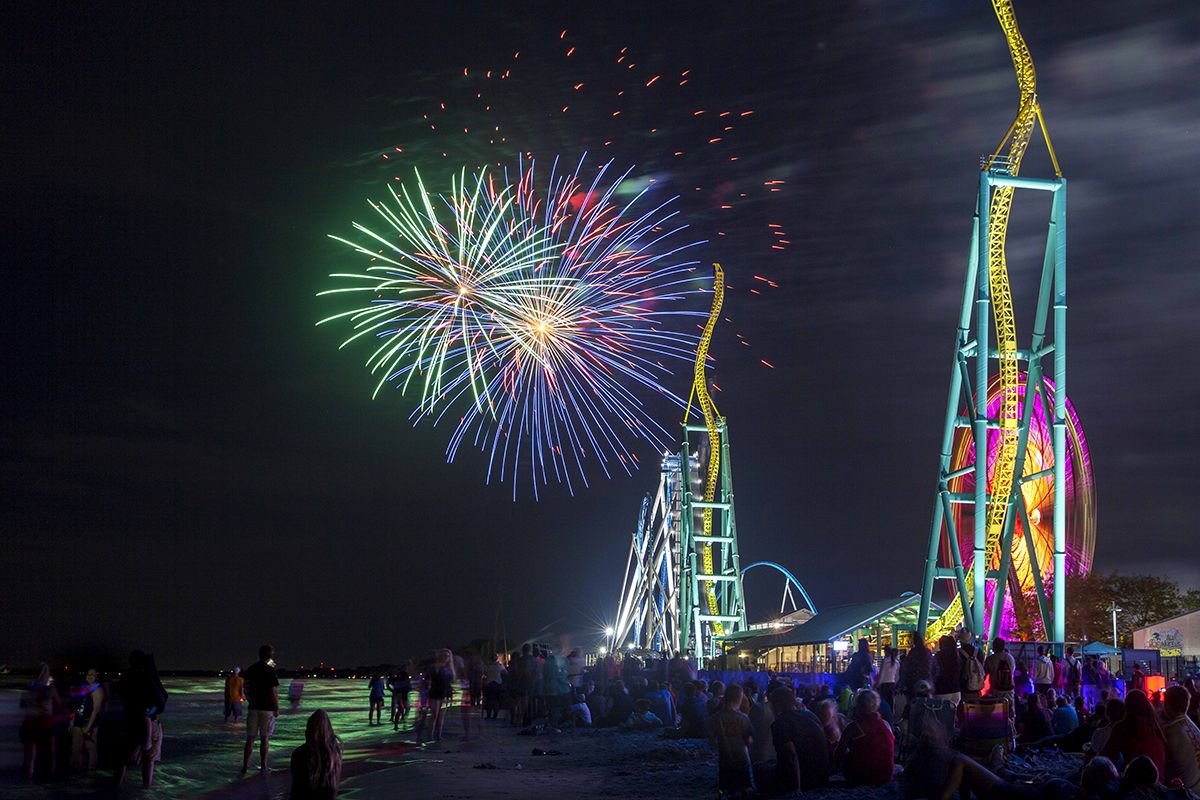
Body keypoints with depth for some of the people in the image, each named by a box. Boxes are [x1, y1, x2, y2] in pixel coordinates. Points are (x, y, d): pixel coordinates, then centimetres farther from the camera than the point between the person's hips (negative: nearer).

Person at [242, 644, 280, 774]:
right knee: (265, 738, 4)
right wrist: (277, 709, -4)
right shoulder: (269, 670, -12)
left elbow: (246, 690, 9)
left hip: (253, 708, 4)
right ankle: (263, 767, 8)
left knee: (250, 738, 8)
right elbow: (273, 691, -12)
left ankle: (245, 766, 7)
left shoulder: (250, 669, 4)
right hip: (267, 708, -4)